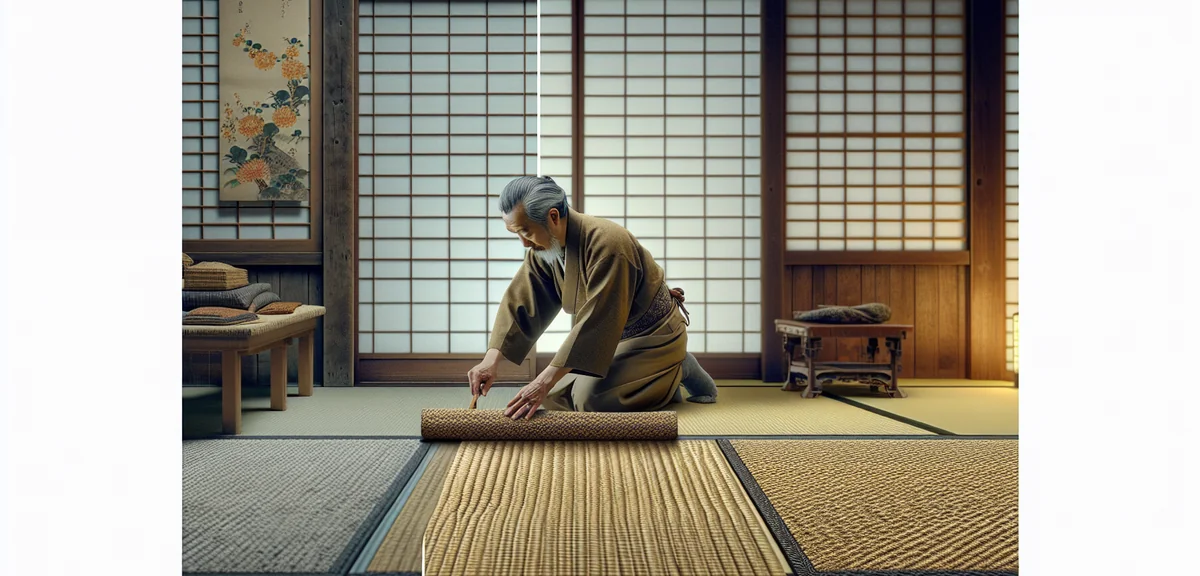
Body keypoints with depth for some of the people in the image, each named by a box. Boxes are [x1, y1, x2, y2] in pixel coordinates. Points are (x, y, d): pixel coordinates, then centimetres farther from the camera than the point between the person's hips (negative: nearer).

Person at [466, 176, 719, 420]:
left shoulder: (607, 244, -34)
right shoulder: (542, 248, -8)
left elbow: (595, 323, -36)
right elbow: (518, 303, -7)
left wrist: (545, 381, -37)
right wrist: (491, 359, -22)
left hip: (652, 336, -8)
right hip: (613, 336, 9)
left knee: (591, 399, -25)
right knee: (553, 395, 1)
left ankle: (677, 371, -1)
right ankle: (658, 382, 13)